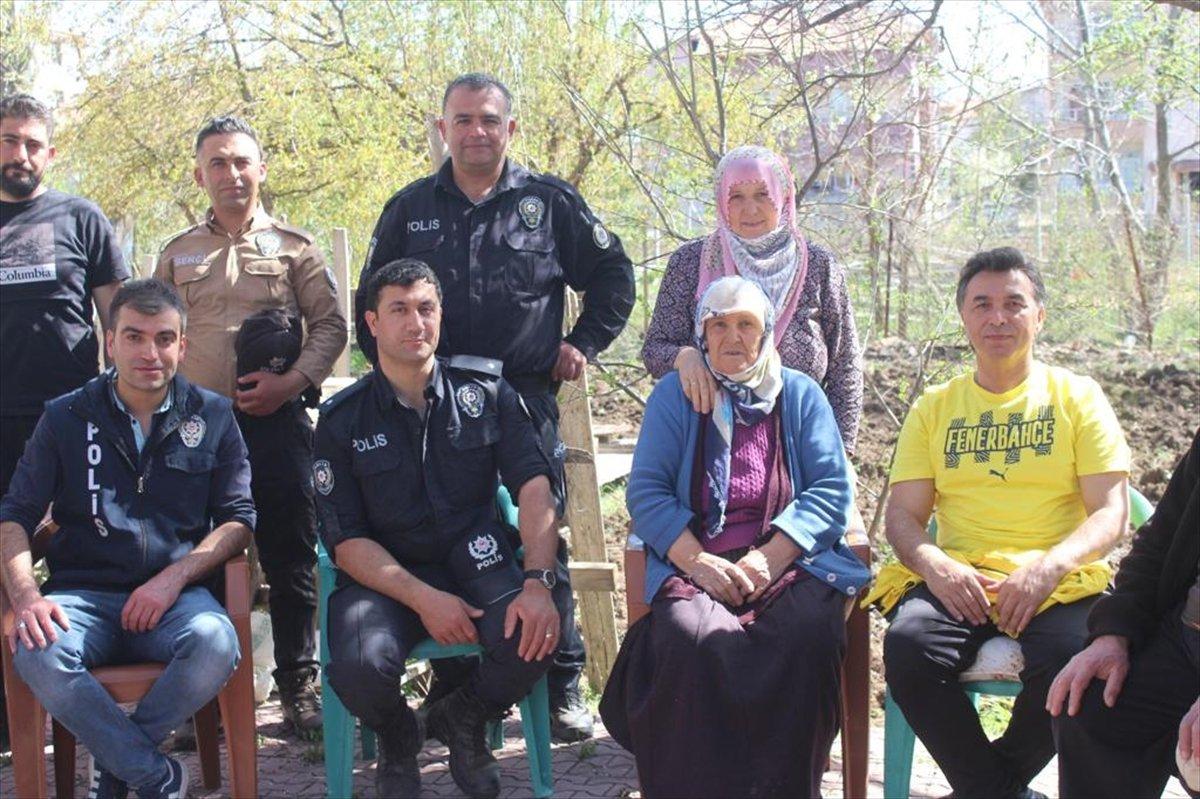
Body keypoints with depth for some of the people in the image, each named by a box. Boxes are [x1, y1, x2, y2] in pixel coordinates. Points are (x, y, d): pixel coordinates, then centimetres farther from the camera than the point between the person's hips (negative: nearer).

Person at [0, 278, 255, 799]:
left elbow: (238, 517, 6)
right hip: (83, 594, 0)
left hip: (176, 595, 0)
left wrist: (173, 578, -10)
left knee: (216, 644, -34)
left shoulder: (213, 417, 11)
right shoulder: (65, 418, 11)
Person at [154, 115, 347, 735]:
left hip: (277, 421, -2)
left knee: (290, 557, 1)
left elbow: (330, 324, 4)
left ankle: (298, 683, 12)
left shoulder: (294, 247, 8)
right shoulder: (177, 254, 14)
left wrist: (292, 380, -10)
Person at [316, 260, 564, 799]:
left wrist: (537, 583, -21)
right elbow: (346, 541, -4)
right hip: (384, 575, -1)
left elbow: (534, 487, -5)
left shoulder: (485, 390, 4)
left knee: (532, 638, -30)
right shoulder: (342, 421, 0)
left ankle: (461, 721, 8)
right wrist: (423, 599, -19)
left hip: (475, 562, 1)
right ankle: (397, 738, 9)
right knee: (359, 667, -32)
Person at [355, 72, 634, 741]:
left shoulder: (550, 202, 6)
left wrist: (584, 343, 8)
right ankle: (453, 687, 16)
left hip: (527, 398, -2)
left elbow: (613, 273, 14)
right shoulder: (411, 208, 11)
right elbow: (372, 301, 18)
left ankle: (563, 685, 11)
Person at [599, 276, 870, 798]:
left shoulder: (800, 395, 14)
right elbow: (645, 491, 4)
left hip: (791, 559, 1)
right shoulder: (673, 396, 13)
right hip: (694, 563, 0)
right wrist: (698, 561, -13)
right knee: (692, 640, -34)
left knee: (808, 638, -32)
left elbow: (832, 488, 4)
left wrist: (769, 558, -11)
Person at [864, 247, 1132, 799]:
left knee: (1072, 659, -34)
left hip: (1057, 583, -1)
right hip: (956, 580, 2)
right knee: (909, 645, -31)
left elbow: (1111, 514, 2)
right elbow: (902, 515, 9)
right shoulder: (934, 407, 17)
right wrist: (935, 565, -14)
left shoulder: (1077, 396, 10)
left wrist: (1048, 566, -18)